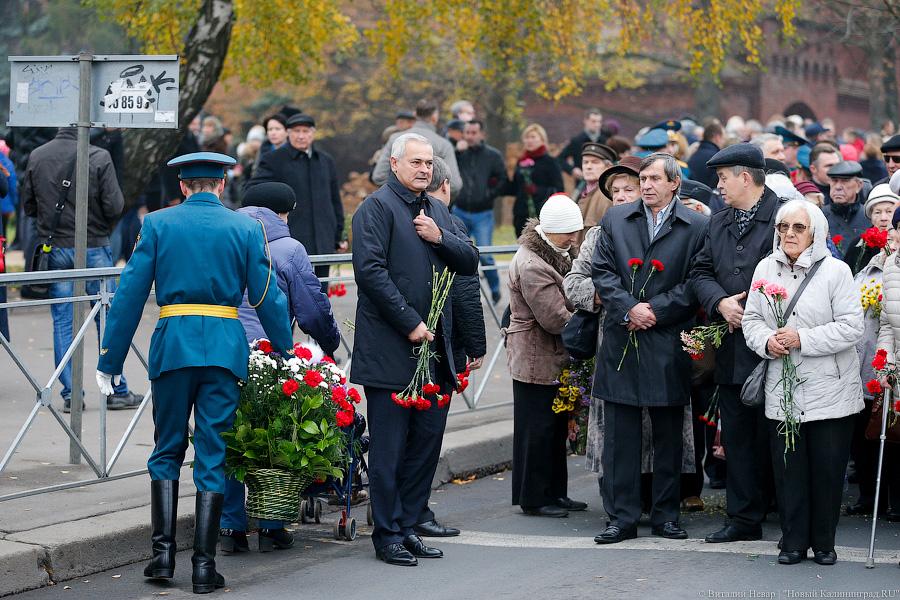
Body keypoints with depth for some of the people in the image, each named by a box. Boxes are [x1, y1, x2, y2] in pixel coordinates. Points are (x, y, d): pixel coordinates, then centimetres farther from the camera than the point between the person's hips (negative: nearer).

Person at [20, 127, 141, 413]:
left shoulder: (36, 157, -2)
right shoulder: (99, 157, -13)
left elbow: (28, 206, 5)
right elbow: (114, 207, -13)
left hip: (54, 248, 3)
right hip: (94, 247, -3)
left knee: (62, 321, 8)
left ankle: (69, 394, 7)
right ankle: (117, 391, 9)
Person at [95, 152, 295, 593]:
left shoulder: (156, 224, 3)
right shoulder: (246, 229, 3)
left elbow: (131, 293, 1)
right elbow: (267, 298, 3)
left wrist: (110, 359, 5)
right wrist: (286, 352, 13)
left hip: (172, 345, 0)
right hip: (226, 347, 0)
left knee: (167, 450, 14)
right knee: (213, 456, 3)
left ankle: (163, 552, 5)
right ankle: (204, 565, 2)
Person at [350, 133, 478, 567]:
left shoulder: (437, 210, 18)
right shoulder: (376, 207, -5)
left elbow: (470, 263, 14)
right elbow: (370, 270, -15)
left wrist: (440, 237, -5)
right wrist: (410, 323, -16)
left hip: (434, 346, 7)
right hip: (390, 348, -7)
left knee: (428, 441, 10)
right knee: (389, 446, -2)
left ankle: (407, 526, 19)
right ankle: (387, 535, 5)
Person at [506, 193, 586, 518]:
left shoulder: (558, 254, 11)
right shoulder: (531, 266, -21)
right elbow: (556, 318, -22)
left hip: (555, 357, 10)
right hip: (536, 360, -10)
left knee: (557, 426, 15)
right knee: (538, 428, -2)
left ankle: (554, 492, 24)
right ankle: (534, 498, 7)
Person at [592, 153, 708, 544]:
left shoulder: (696, 226, 2)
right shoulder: (615, 219, 10)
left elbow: (695, 282, -4)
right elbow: (602, 273, 4)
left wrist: (655, 310, -11)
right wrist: (629, 310, -10)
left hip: (668, 344, -2)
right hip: (621, 340, 2)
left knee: (669, 434, 6)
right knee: (619, 434, 2)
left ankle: (666, 515, 16)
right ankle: (621, 517, 6)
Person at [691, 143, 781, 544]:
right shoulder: (719, 222, 15)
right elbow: (700, 271, 15)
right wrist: (720, 302, -4)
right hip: (732, 347, 7)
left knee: (772, 436, -2)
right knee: (737, 435, 10)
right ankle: (744, 519, 17)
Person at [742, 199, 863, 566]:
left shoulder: (835, 271, -7)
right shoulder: (766, 269, 6)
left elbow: (851, 327, -11)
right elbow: (751, 319, 11)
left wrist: (802, 339, -17)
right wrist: (766, 342, -10)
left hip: (830, 388, -3)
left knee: (827, 468, 3)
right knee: (788, 466, 5)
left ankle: (824, 542, 16)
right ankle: (794, 542, 15)